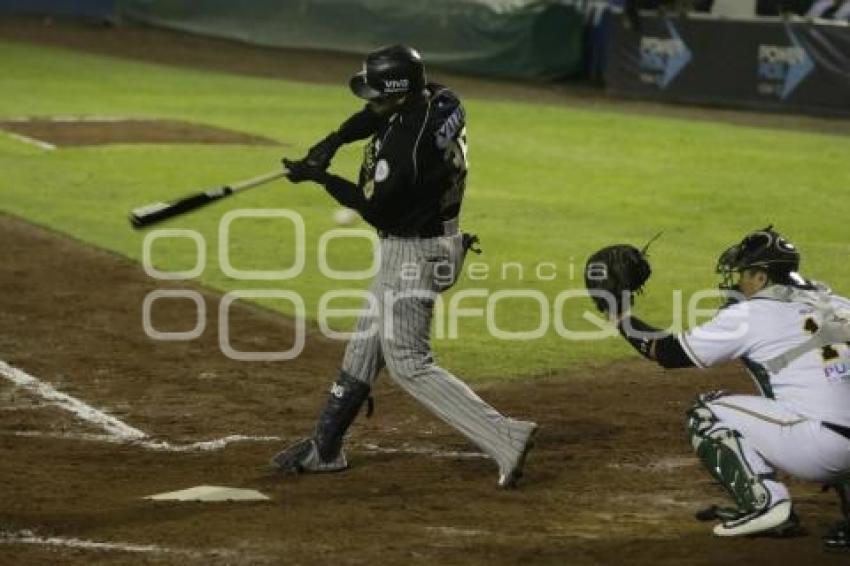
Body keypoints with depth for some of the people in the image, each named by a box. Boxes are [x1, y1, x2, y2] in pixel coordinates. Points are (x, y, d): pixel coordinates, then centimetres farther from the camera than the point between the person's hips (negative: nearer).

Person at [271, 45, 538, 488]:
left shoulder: (404, 147, -31)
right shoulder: (440, 101, -5)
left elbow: (376, 210, -19)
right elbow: (375, 114, 14)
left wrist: (319, 177, -9)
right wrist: (333, 141, -1)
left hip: (413, 256, -10)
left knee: (408, 364, -6)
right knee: (364, 348, 20)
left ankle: (504, 438, -14)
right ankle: (325, 448, 33)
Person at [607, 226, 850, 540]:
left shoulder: (751, 314, 1)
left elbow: (670, 352, 7)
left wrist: (621, 317, 19)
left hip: (819, 445, -6)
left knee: (706, 414, 9)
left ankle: (763, 503, -3)